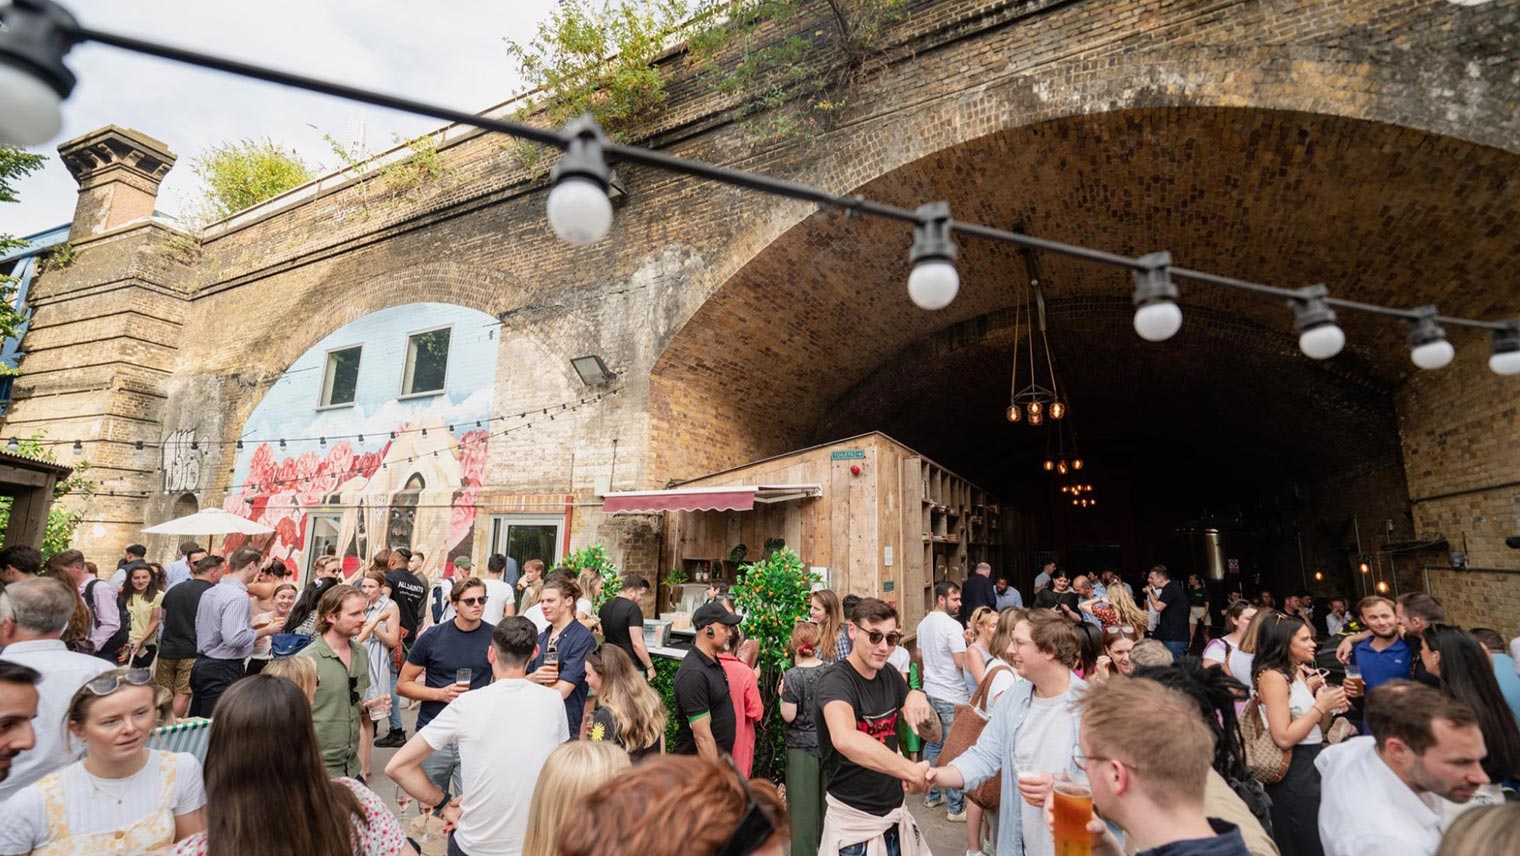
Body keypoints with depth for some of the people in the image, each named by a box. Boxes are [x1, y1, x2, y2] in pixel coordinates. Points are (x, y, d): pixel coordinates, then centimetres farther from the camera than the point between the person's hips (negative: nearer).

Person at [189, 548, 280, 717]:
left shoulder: (209, 592, 7)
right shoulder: (238, 596, -21)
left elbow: (199, 627, 19)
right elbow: (235, 638, -26)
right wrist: (265, 631, -12)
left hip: (202, 663, 9)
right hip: (224, 669, -9)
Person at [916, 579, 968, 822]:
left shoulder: (923, 624, 7)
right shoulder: (952, 626, -20)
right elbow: (961, 662, -20)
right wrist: (968, 645, -5)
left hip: (930, 691, 8)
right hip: (951, 696, -8)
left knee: (933, 744, 18)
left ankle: (932, 795, 29)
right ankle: (955, 808, 10)